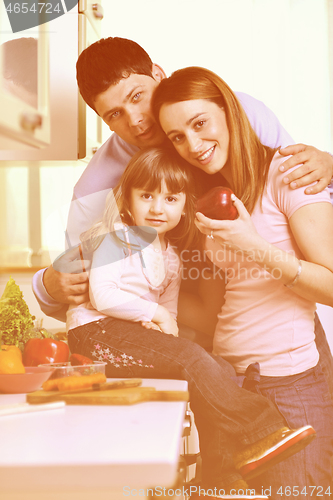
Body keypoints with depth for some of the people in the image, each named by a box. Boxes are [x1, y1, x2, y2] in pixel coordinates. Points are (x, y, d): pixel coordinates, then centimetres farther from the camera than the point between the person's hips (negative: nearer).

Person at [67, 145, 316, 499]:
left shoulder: (170, 255, 16)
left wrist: (164, 325, -9)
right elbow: (101, 294, -16)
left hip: (138, 333, 8)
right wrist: (154, 313, -13)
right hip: (97, 331, -8)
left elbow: (168, 310, 15)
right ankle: (255, 435, -16)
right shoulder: (117, 237, -6)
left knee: (221, 370, -7)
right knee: (191, 358, -24)